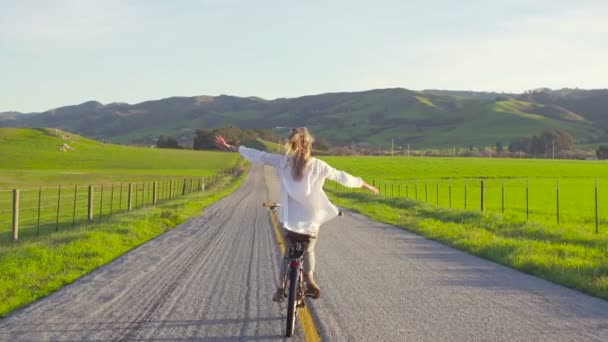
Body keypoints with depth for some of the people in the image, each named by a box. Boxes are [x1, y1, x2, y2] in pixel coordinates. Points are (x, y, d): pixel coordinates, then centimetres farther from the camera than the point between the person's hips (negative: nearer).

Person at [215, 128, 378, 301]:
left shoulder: (282, 162, -4)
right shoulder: (318, 165, -7)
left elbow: (257, 155, 3)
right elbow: (342, 177, 2)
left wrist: (230, 147, 12)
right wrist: (365, 184, 16)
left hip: (288, 220, 1)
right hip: (310, 221, -1)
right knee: (309, 251, 24)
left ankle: (281, 287, 9)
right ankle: (309, 277, -2)